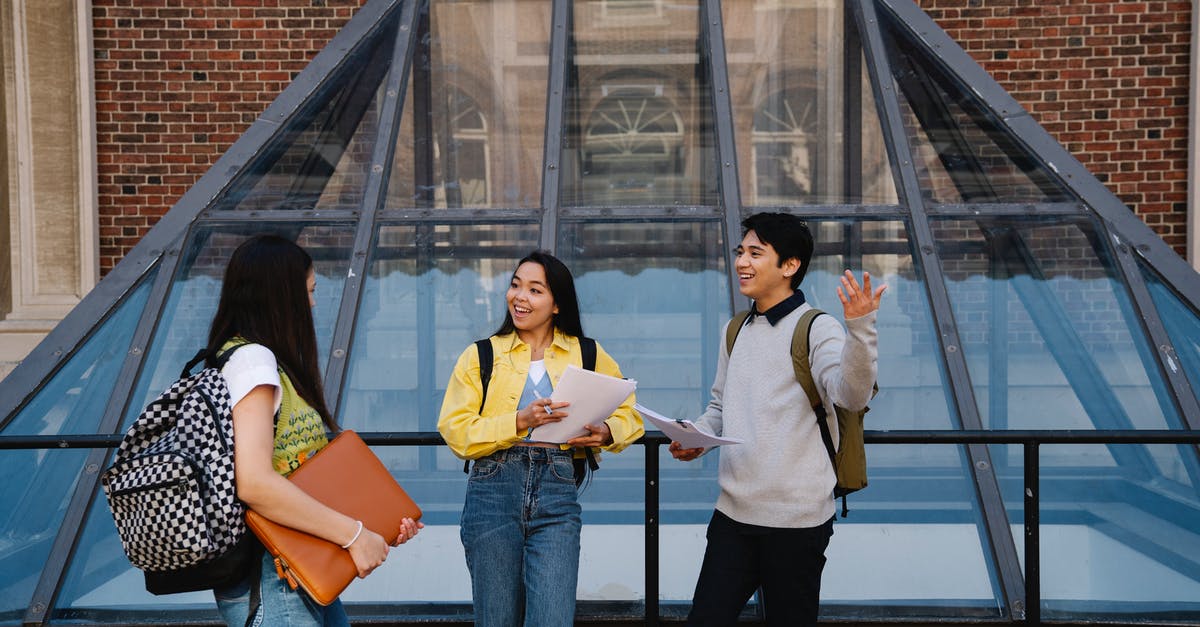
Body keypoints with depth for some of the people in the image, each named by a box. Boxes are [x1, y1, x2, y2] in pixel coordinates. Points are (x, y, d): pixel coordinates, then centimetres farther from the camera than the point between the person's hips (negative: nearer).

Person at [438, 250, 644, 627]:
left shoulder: (588, 355, 11)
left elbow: (629, 415, 13)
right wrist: (520, 422, -16)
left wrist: (605, 433, -10)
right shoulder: (481, 355, 7)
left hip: (557, 496, 0)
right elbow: (456, 433, -2)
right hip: (493, 493, 0)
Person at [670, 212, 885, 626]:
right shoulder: (735, 331, 13)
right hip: (733, 514, 6)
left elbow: (851, 395, -24)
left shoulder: (816, 329, -8)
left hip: (796, 521, -6)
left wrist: (860, 329, -38)